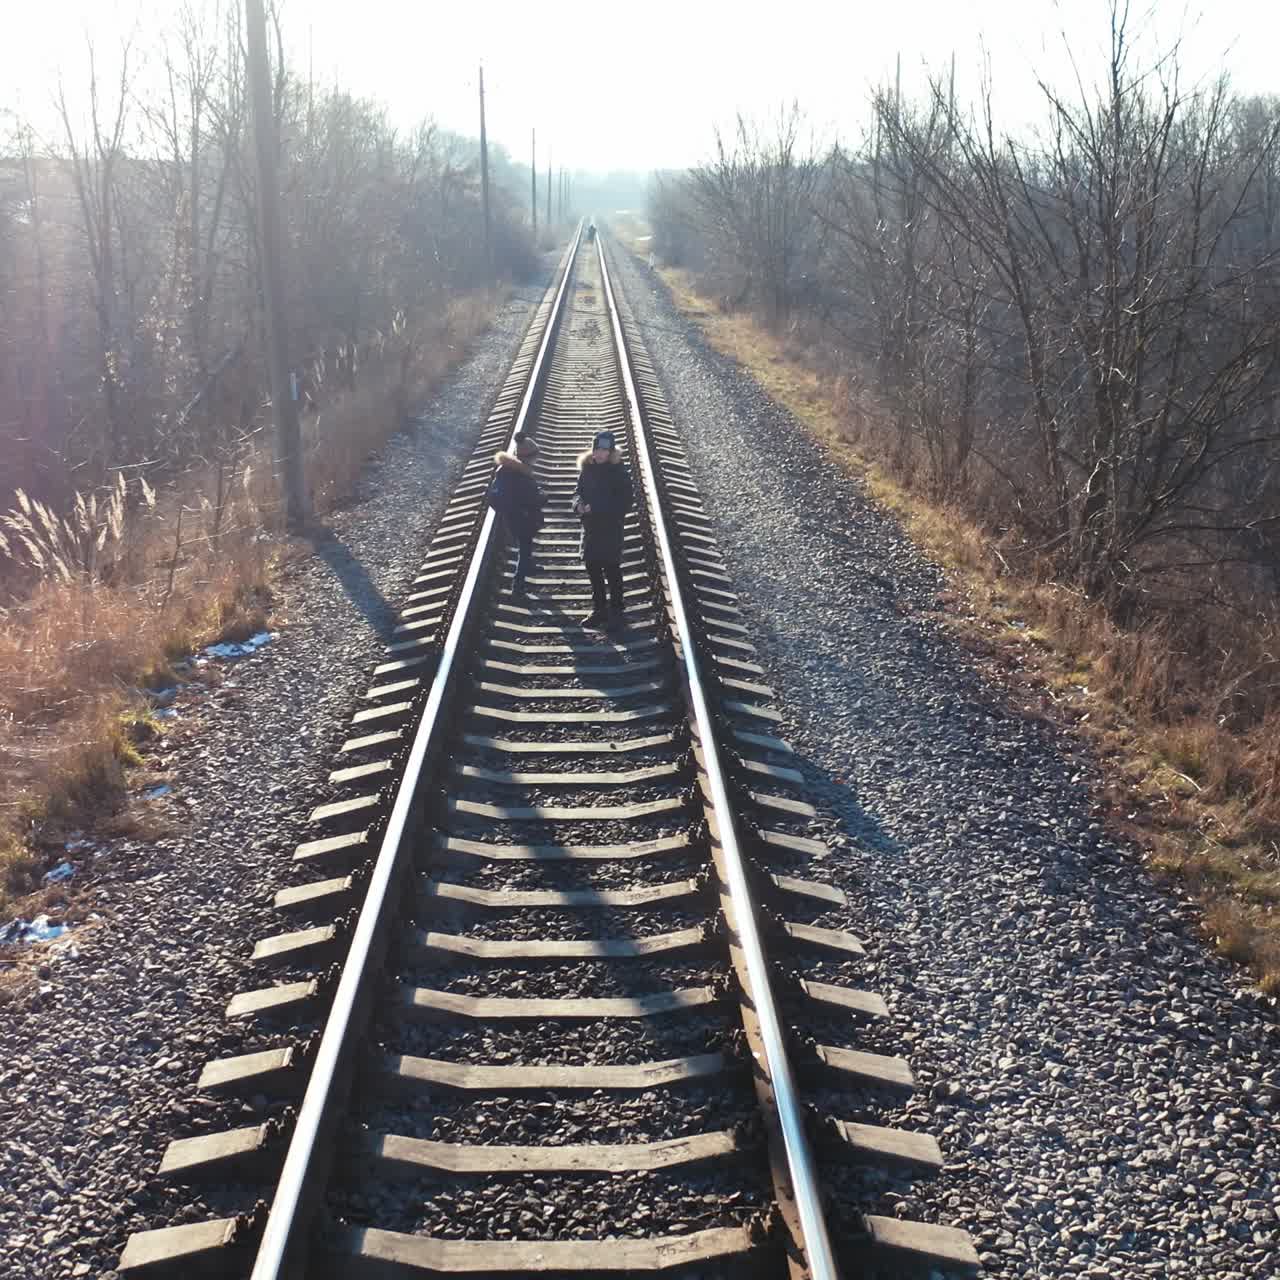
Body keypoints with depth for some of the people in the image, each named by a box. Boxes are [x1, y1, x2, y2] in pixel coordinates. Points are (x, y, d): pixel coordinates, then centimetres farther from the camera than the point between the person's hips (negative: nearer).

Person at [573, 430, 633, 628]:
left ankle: (615, 611, 10)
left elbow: (624, 502, -14)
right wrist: (579, 504, -12)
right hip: (590, 528, 6)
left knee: (612, 570, 0)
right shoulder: (587, 469, 6)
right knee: (592, 568, 12)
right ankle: (599, 609, 25)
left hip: (610, 528, -6)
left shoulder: (618, 472, -11)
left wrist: (596, 508, -20)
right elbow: (578, 491, 13)